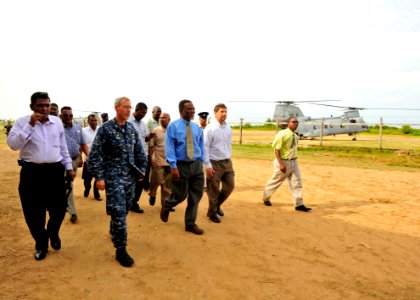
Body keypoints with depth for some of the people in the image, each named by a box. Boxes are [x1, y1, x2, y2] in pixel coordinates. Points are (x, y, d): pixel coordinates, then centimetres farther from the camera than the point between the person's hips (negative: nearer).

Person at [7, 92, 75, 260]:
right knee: (33, 212, 8)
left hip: (55, 171, 2)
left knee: (59, 208, 7)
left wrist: (68, 167, 13)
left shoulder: (57, 122, 7)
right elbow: (13, 144, -15)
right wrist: (30, 125, -19)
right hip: (31, 172, -2)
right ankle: (41, 244, 31)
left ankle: (53, 233, 40)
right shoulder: (22, 122, -2)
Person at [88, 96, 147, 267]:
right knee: (119, 212, -6)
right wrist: (99, 177, -15)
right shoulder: (105, 129, -10)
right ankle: (120, 250, 5)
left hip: (130, 176, 6)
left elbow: (139, 151, 16)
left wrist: (142, 168, 13)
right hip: (114, 177, -6)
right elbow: (95, 155, -11)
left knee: (125, 209, 17)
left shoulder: (132, 129, 7)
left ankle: (114, 231, 44)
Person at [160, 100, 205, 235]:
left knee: (196, 196, 6)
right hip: (181, 165, -4)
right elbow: (169, 148, -11)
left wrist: (201, 163, 10)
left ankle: (190, 224, 21)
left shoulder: (197, 128, 7)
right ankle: (166, 206, 38)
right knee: (180, 195, 3)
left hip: (196, 165, 5)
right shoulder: (173, 126, -6)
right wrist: (173, 166, -18)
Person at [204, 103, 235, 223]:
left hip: (227, 162, 6)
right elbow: (205, 148, -15)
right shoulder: (210, 128, -14)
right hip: (215, 163, -6)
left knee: (229, 186, 12)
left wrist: (229, 160, 12)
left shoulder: (228, 127, 5)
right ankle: (212, 213, 28)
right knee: (213, 190, 6)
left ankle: (217, 205, 37)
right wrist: (208, 165, -17)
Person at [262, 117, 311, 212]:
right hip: (283, 161, -6)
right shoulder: (282, 134, -16)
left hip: (294, 162, 7)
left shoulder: (296, 136, 7)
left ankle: (299, 204, 7)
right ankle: (266, 198, 31)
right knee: (275, 181, 9)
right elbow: (277, 149, -19)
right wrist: (281, 164, -26)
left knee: (297, 183, 2)